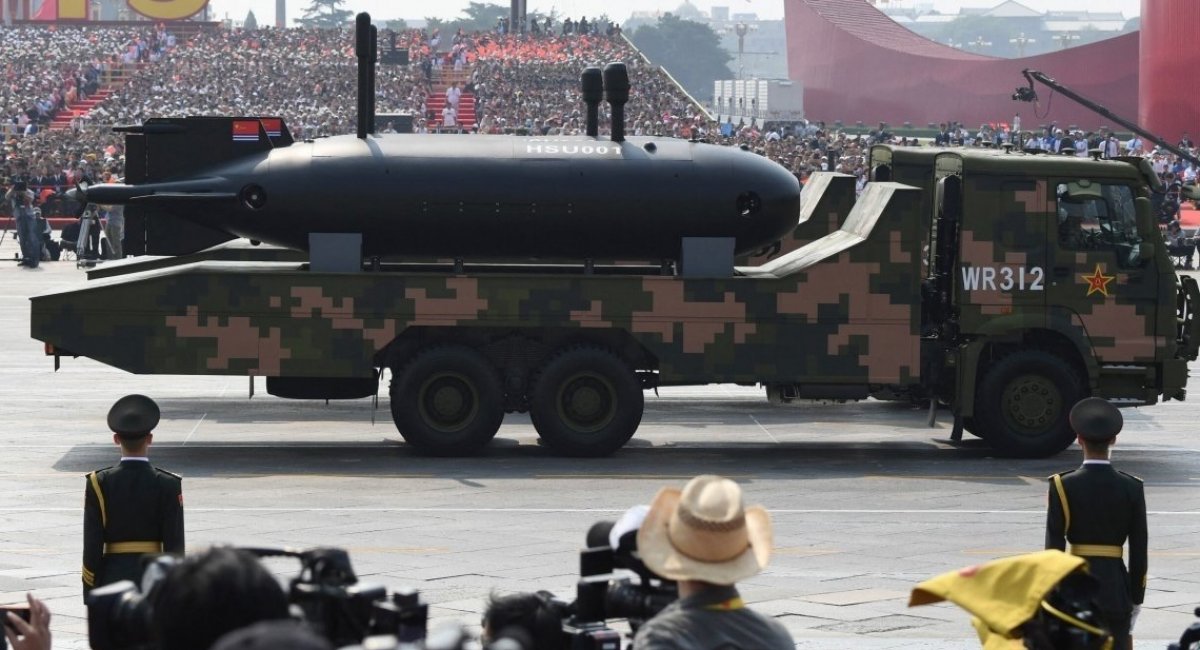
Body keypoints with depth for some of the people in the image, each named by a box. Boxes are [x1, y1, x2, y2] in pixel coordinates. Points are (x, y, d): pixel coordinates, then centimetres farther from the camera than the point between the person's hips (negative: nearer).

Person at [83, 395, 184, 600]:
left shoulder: (99, 483, -4)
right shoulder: (168, 485, -5)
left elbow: (92, 545, -5)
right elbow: (175, 546, -5)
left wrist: (90, 596, 1)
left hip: (112, 580, 0)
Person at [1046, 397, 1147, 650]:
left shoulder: (1063, 486, -7)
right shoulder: (1131, 488, -2)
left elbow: (1054, 548, -7)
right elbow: (1139, 551, 0)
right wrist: (1135, 600, 8)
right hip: (1116, 590, 1)